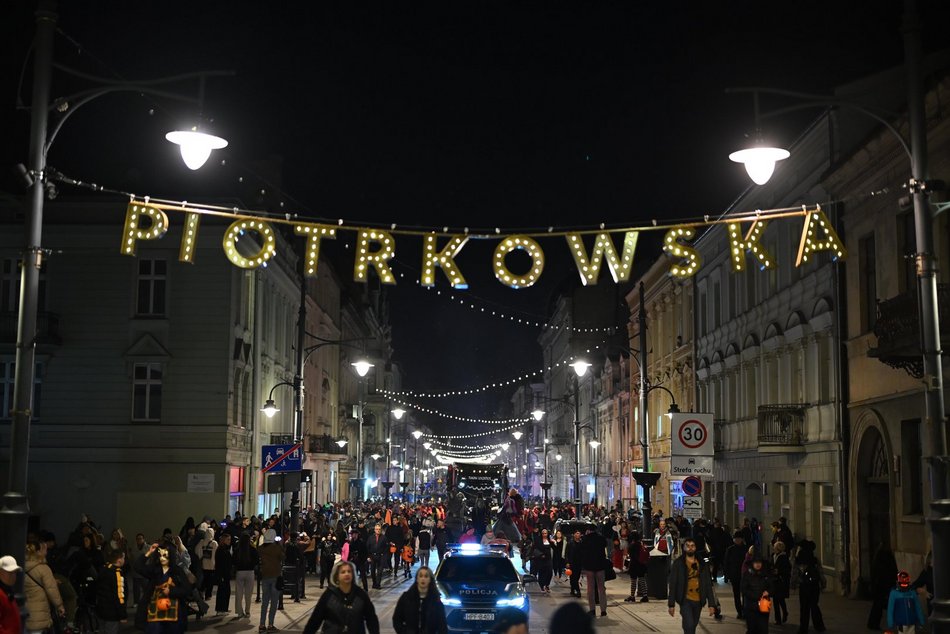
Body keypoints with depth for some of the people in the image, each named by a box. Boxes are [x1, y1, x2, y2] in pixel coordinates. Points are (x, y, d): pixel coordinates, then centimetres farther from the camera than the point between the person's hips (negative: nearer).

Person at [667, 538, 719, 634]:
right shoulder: (678, 563, -1)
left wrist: (712, 604, 1)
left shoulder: (702, 564, 8)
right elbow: (672, 585, -1)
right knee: (689, 626, -17)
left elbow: (708, 585, 8)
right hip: (685, 600, -4)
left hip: (698, 601, 4)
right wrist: (671, 604, -5)